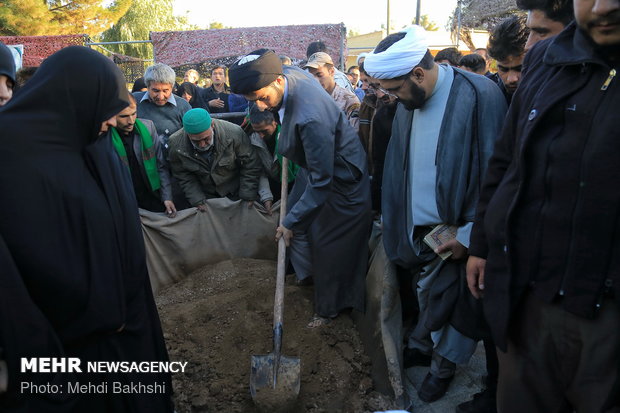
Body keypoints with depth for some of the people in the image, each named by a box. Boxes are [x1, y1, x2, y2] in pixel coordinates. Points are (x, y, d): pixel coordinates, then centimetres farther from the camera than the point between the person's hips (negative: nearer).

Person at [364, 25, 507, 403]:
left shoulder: (480, 96, -18)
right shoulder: (409, 104, 3)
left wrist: (470, 235, -16)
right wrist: (403, 226, 5)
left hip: (456, 233, -5)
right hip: (420, 230, 5)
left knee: (452, 302, 11)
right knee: (428, 297, 20)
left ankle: (443, 365, 36)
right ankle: (424, 347, 44)